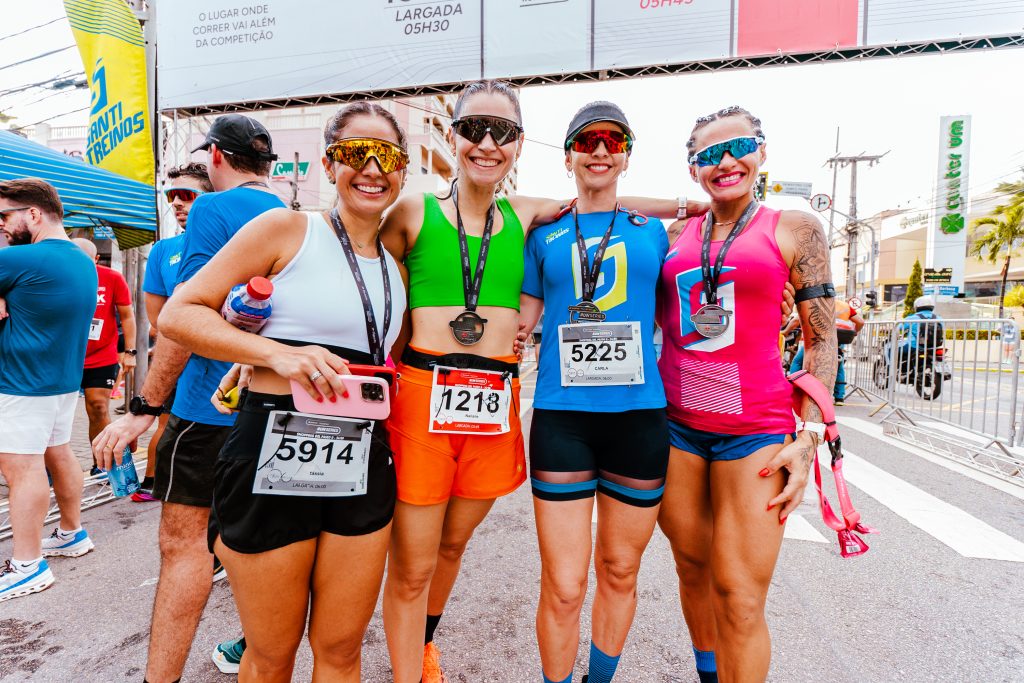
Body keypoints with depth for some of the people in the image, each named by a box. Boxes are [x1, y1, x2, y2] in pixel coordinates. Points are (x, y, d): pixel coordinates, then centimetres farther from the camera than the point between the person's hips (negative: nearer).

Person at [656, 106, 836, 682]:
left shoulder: (796, 230, 3)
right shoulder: (674, 236, 9)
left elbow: (822, 338, 2)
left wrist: (809, 437, -6)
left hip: (755, 428, -2)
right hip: (675, 423, 3)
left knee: (740, 598, 0)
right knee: (694, 572, 14)